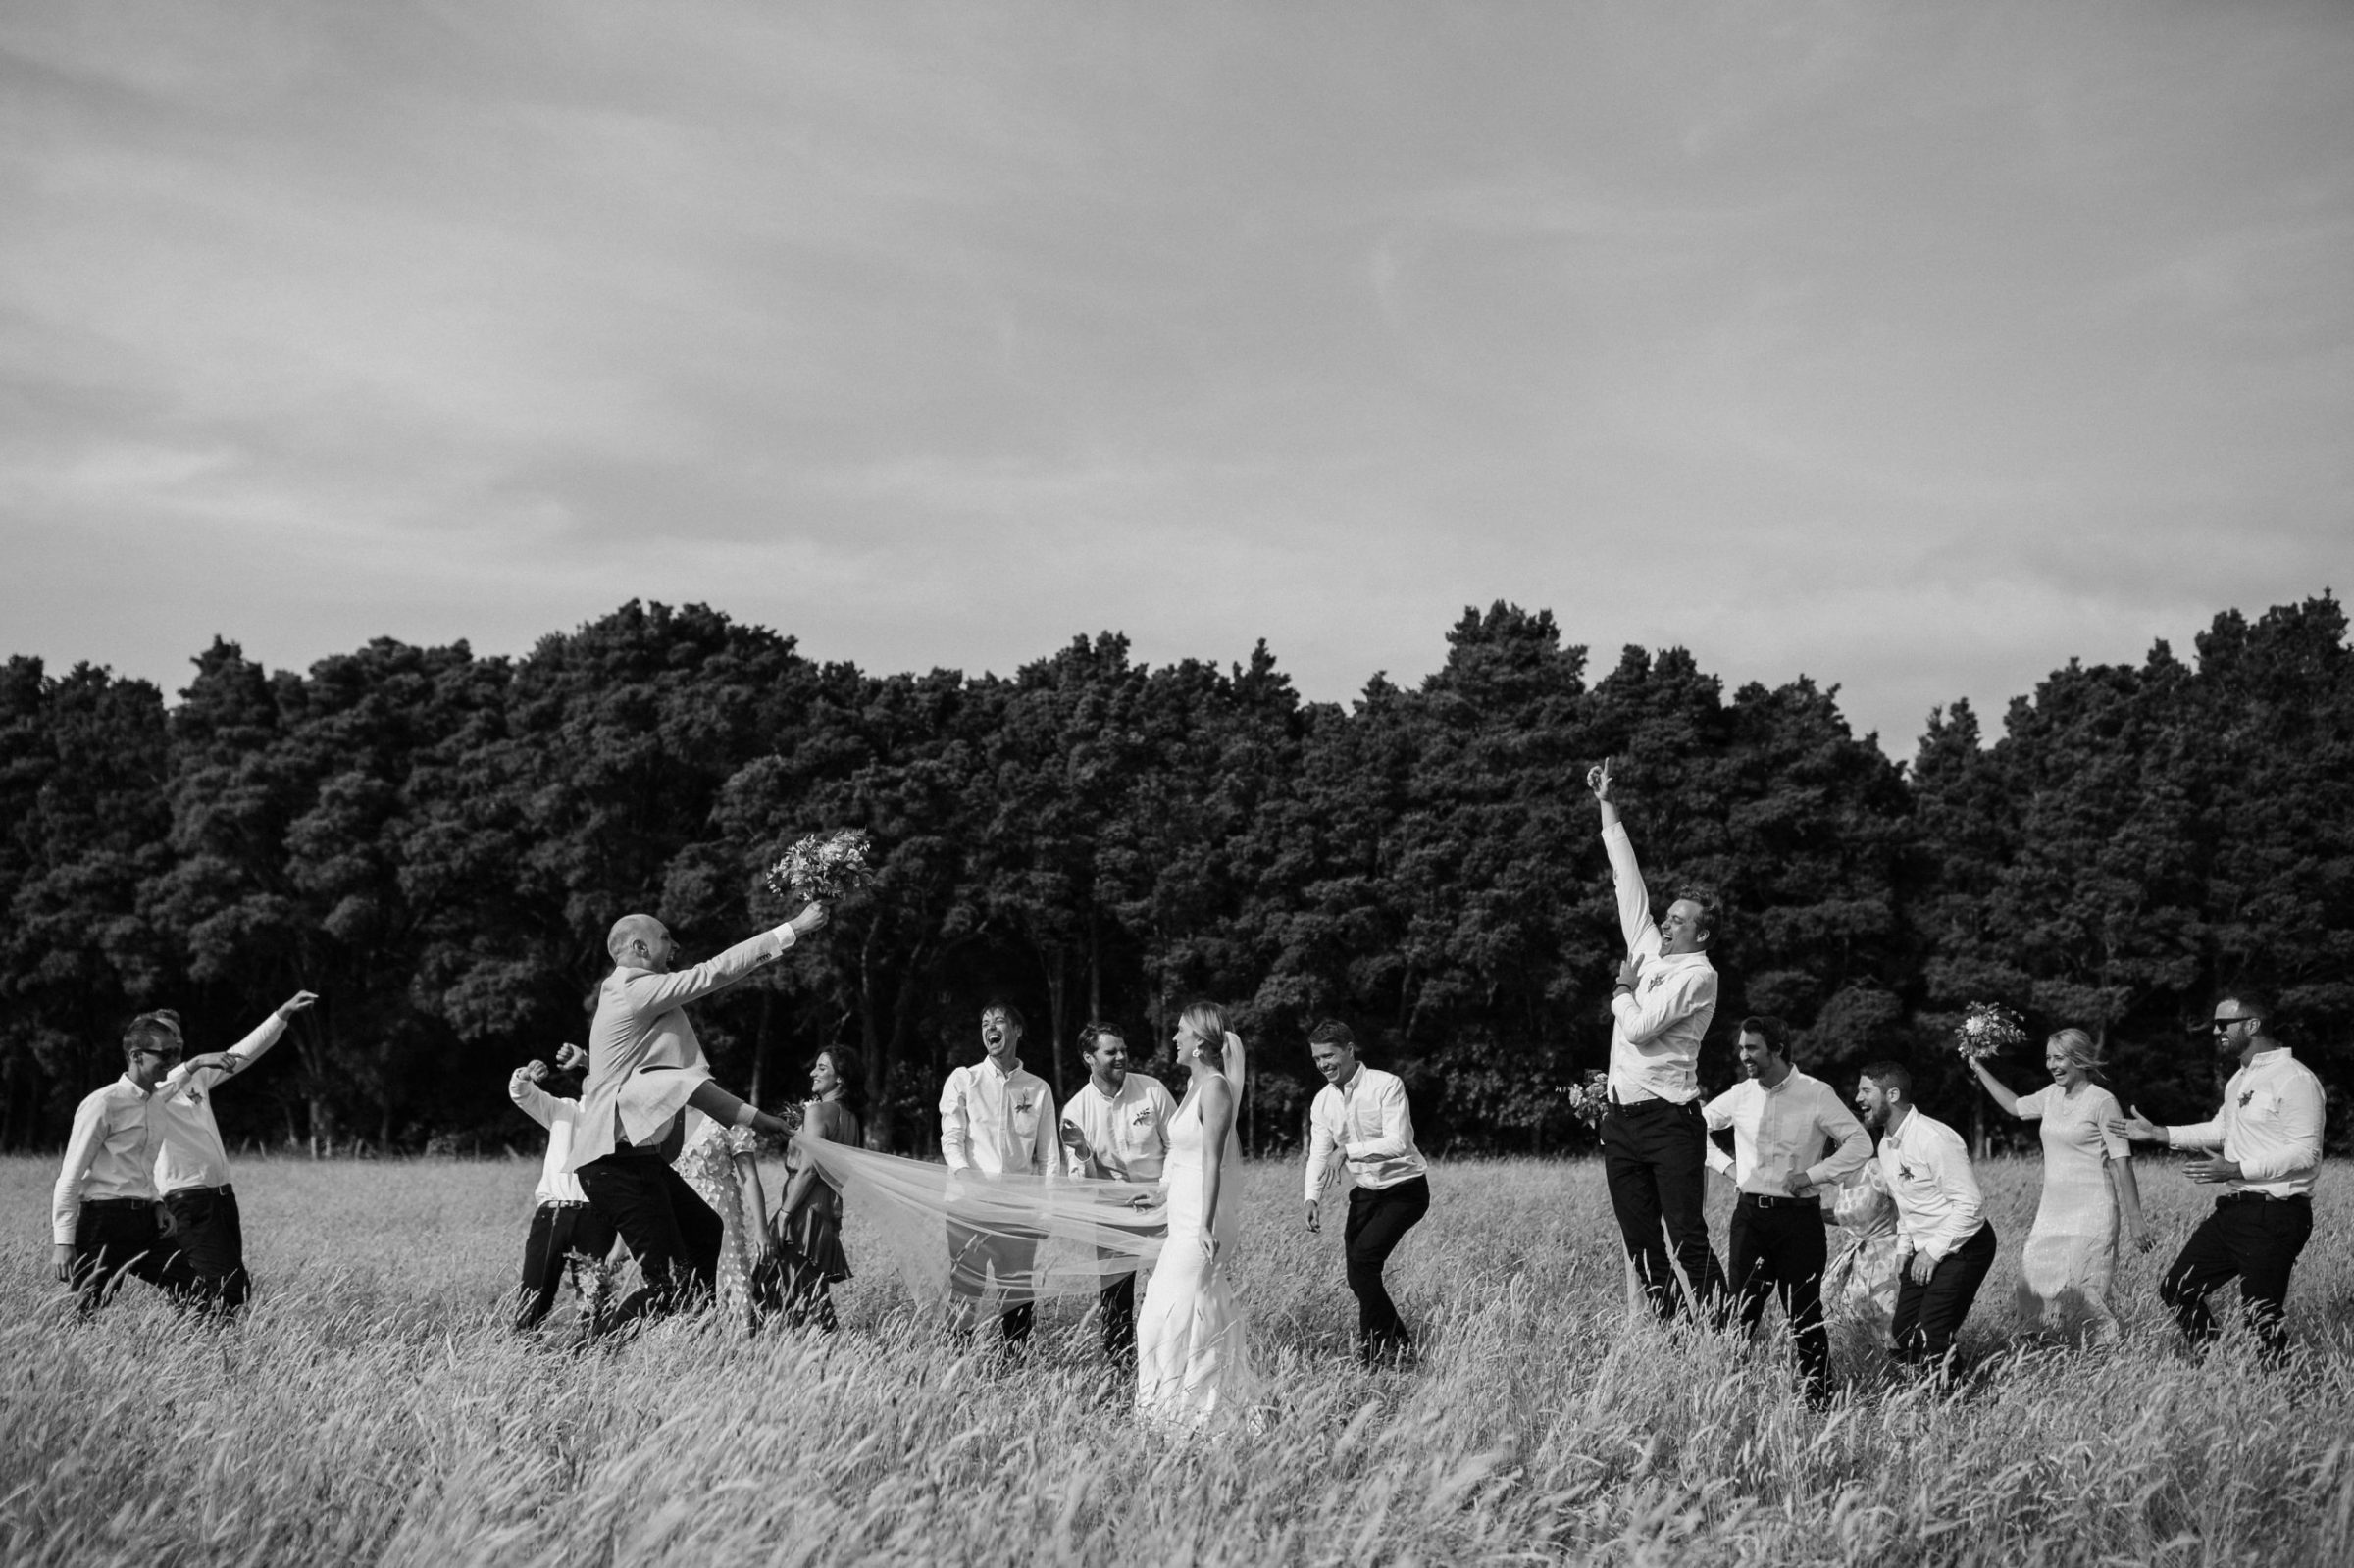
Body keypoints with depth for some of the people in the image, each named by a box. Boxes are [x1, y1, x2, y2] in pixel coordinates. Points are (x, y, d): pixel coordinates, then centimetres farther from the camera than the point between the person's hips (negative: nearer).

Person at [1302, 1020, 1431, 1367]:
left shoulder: (1387, 1086, -17)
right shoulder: (1322, 1101, 1)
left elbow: (1397, 1143, -26)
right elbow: (1319, 1154, -2)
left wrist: (1348, 1151, -34)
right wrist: (1313, 1198, -19)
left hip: (1404, 1187, -7)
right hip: (1364, 1192, 7)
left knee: (1363, 1257, -21)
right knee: (1359, 1277, 2)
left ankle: (1372, 1350, -9)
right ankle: (1399, 1344, 20)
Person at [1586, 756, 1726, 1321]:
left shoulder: (1698, 975, -6)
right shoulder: (1648, 951, 15)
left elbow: (1640, 1027, -15)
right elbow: (1629, 881, 17)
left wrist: (1623, 990, 4)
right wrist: (1607, 807, 18)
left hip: (1670, 1119, -7)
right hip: (1622, 1120, 7)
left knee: (1688, 1240, -10)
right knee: (1640, 1245, 5)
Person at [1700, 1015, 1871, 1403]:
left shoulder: (1817, 1095, -5)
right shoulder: (1739, 1095, 6)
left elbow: (1860, 1143, -6)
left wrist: (1812, 1174, -11)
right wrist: (1725, 1164, 7)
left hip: (1798, 1215, -3)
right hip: (1749, 1214, 3)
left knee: (1805, 1315, -1)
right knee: (1741, 1312, 1)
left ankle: (1818, 1399, 5)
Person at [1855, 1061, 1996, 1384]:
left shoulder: (1933, 1139, -21)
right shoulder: (1887, 1145, 8)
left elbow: (1971, 1204, -22)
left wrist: (1934, 1252, -19)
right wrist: (1903, 1250, 10)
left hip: (1962, 1248, -9)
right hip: (1925, 1250, 9)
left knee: (1928, 1340, -16)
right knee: (1900, 1340, 4)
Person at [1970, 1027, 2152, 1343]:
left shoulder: (2102, 1102, -9)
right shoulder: (2052, 1095, 10)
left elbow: (2121, 1164, -11)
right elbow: (2014, 1105, 30)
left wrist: (2135, 1222, -14)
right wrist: (1979, 1069, 28)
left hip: (2090, 1215, -7)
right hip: (2052, 1211, 7)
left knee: (2083, 1293, -10)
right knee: (2035, 1289, 0)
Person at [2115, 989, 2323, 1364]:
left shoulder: (2294, 1079, -15)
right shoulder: (2240, 1079, 16)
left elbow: (2305, 1153, -20)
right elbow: (2221, 1129, 29)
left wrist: (2237, 1170, -24)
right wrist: (2159, 1133, 21)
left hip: (2275, 1216, -10)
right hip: (2234, 1209, 10)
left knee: (2262, 1316, -7)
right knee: (2177, 1290, 10)